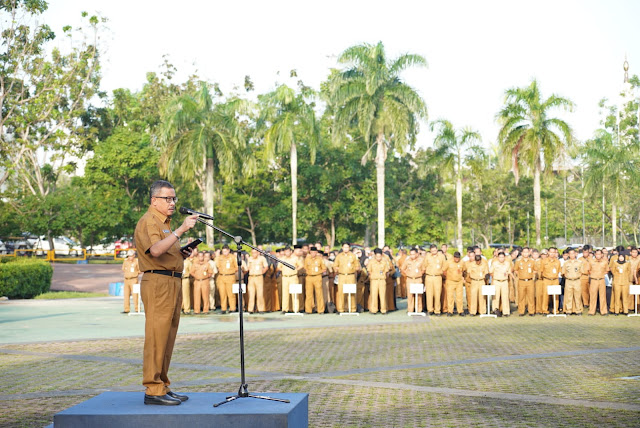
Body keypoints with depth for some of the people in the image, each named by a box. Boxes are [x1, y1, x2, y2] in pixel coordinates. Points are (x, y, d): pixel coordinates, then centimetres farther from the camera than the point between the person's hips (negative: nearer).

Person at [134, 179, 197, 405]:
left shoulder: (165, 223, 24)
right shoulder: (148, 221, -8)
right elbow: (155, 250, -26)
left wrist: (181, 254, 12)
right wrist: (181, 230, -29)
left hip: (173, 283, 10)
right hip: (158, 282, -10)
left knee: (167, 337, 11)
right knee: (156, 336, -10)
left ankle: (163, 387, 17)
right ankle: (153, 390, -9)